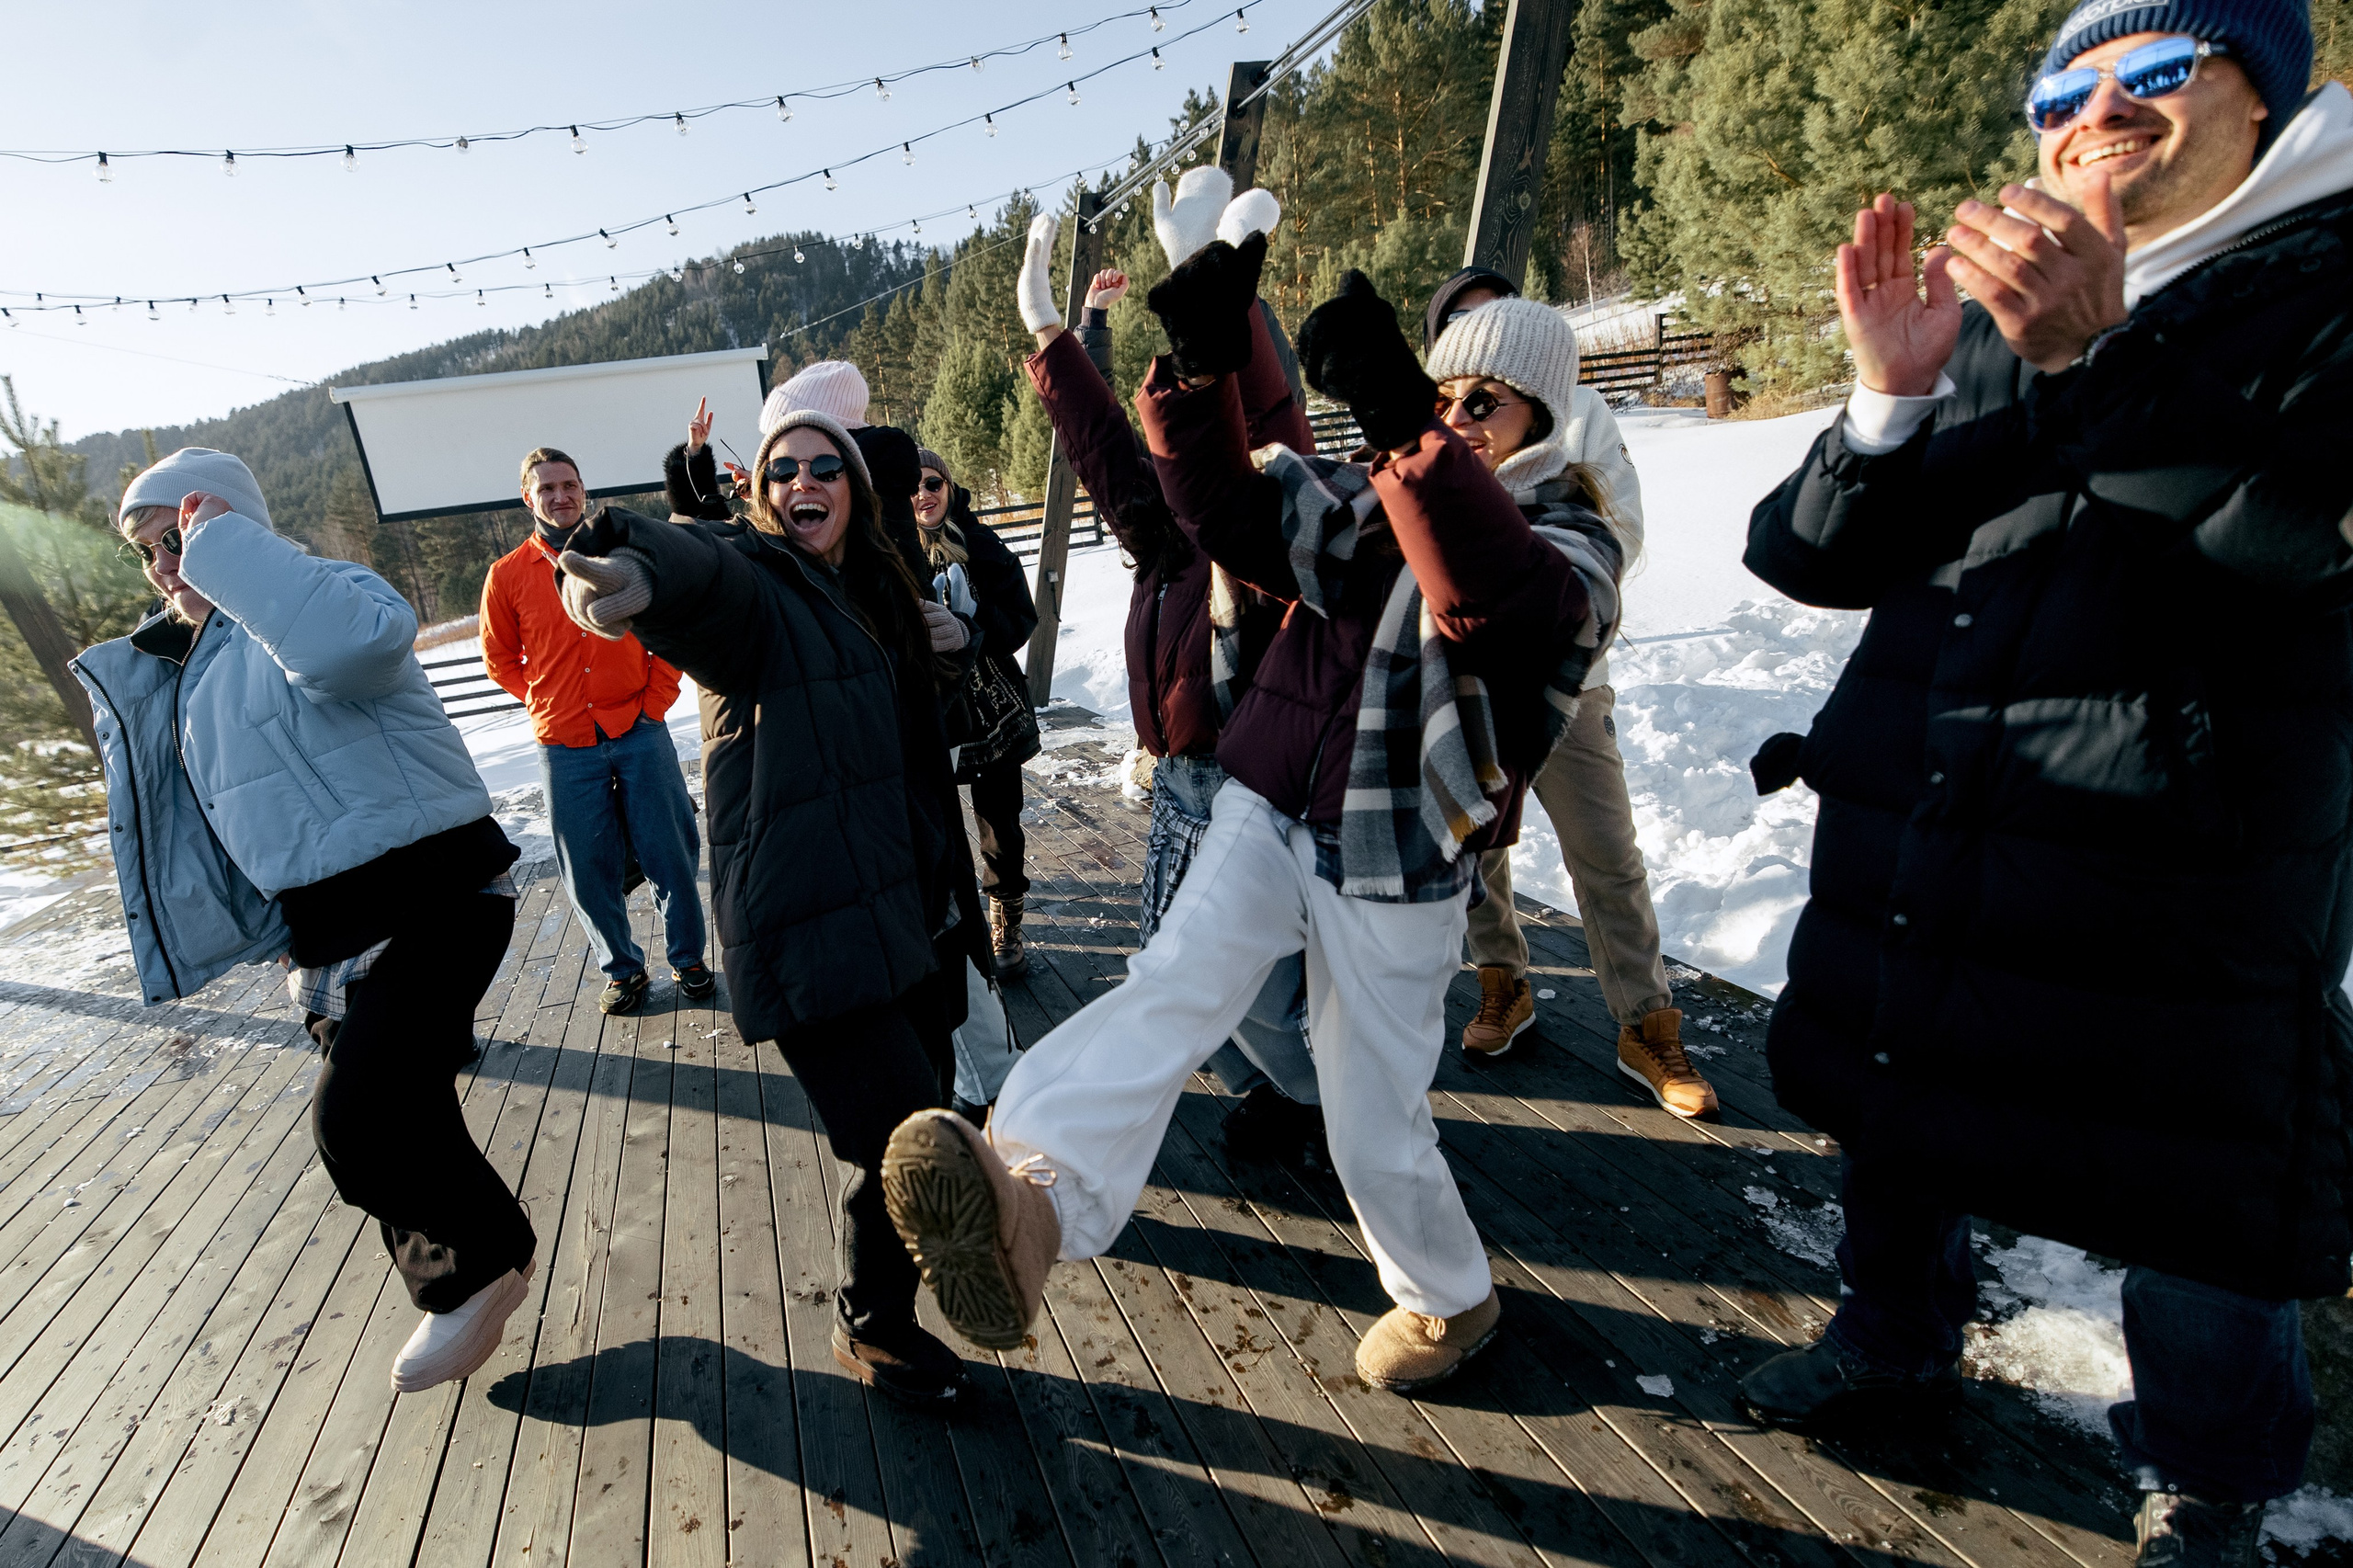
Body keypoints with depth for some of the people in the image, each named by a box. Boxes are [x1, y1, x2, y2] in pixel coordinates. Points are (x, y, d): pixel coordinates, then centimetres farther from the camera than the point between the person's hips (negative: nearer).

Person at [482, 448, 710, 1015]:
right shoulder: (507, 575, 3)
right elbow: (501, 659, 13)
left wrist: (655, 702, -1)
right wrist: (551, 703, 5)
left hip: (640, 735, 0)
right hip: (565, 748, 1)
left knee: (671, 853, 4)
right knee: (589, 868, 7)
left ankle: (688, 958, 22)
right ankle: (622, 969, 25)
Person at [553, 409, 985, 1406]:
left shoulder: (871, 595, 13)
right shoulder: (754, 583, -11)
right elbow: (696, 568, -38)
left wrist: (949, 648, 10)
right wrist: (632, 569, -60)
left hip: (893, 904, 8)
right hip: (803, 927, -8)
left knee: (922, 1084, 20)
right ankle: (873, 1330, 22)